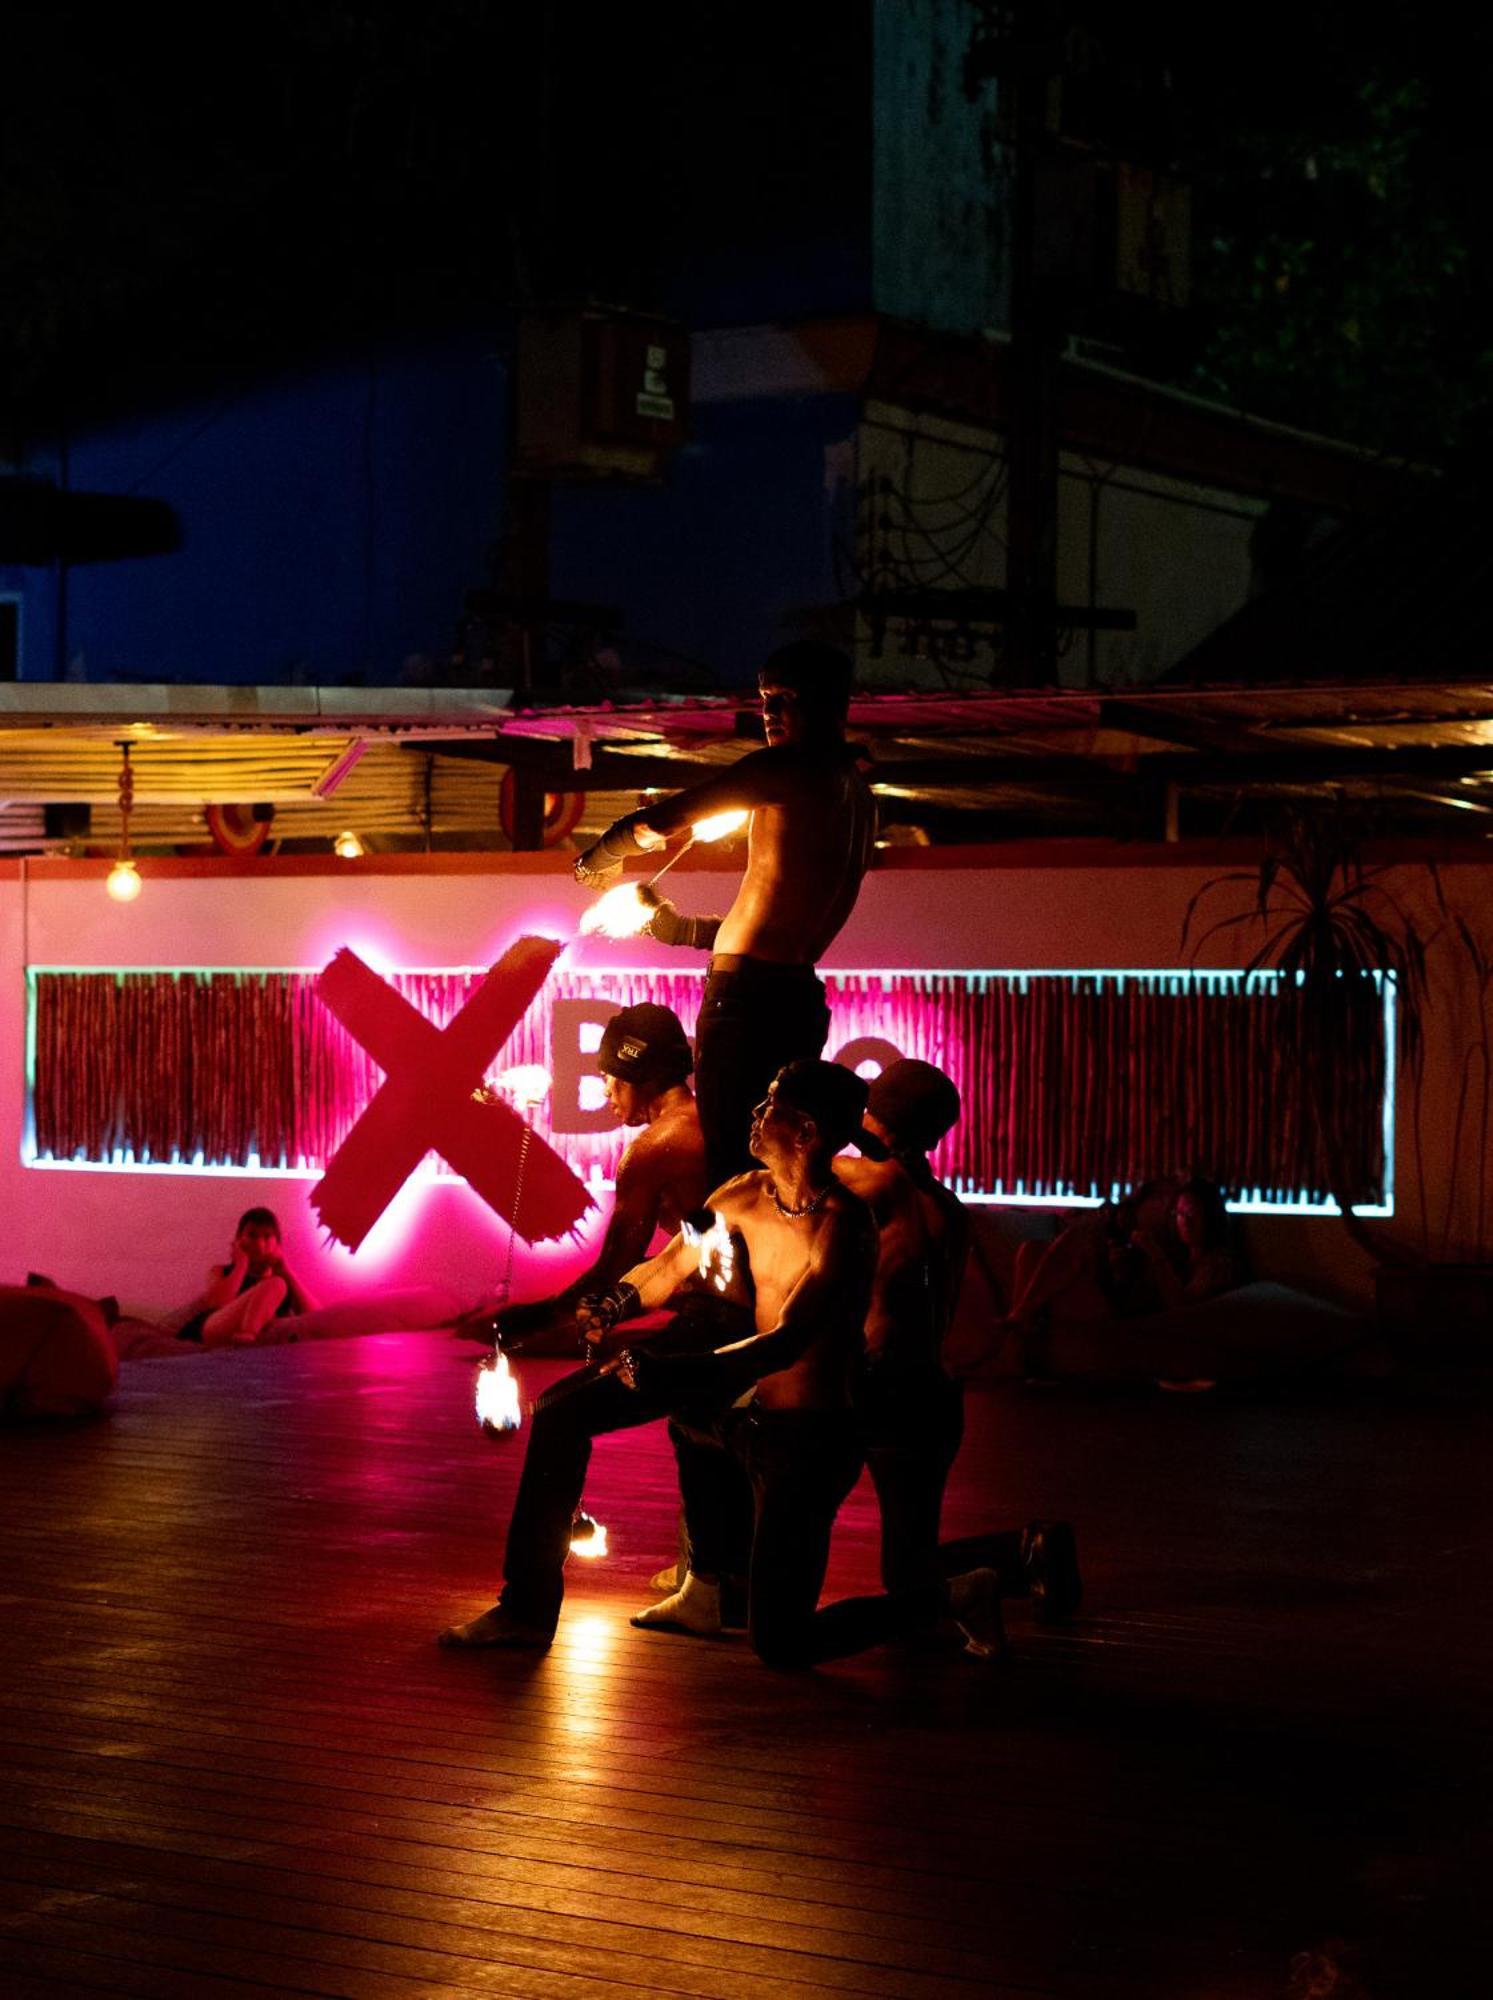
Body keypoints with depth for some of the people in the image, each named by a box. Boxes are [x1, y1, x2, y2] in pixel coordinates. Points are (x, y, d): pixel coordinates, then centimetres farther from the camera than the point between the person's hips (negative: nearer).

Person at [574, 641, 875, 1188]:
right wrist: (679, 927, 28)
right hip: (802, 995, 9)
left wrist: (598, 859, 7)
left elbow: (659, 822, -13)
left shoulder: (784, 769, -9)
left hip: (748, 994, -9)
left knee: (730, 1168, -9)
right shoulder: (857, 793, 18)